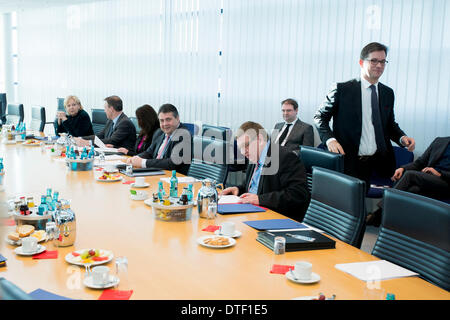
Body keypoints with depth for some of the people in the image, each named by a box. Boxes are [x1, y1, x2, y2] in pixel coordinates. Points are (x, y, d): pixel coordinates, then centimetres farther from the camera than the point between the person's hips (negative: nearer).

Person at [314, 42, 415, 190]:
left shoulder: (388, 93, 14)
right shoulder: (342, 89, -1)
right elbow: (320, 117, 3)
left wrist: (402, 138, 1)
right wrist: (329, 139, -14)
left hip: (380, 162, 4)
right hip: (351, 163, -4)